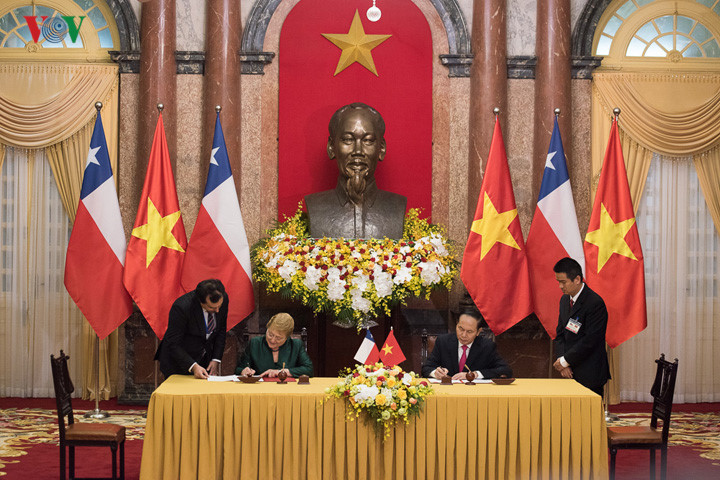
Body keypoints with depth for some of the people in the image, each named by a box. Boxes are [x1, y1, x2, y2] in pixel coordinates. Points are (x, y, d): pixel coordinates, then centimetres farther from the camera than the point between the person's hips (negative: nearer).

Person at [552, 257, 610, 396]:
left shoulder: (595, 303, -15)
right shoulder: (565, 300, 11)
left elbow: (589, 341, -18)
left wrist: (565, 361, -11)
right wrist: (562, 362, -3)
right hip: (571, 374, 7)